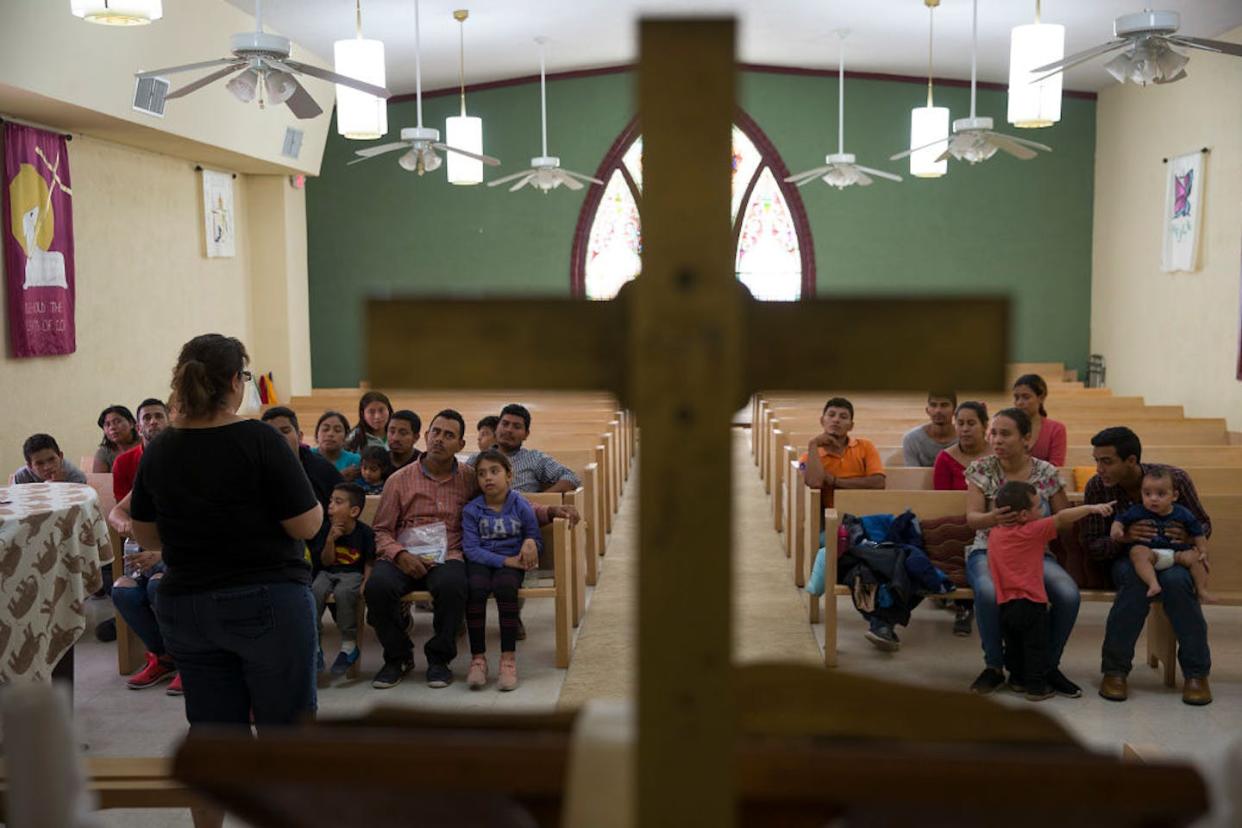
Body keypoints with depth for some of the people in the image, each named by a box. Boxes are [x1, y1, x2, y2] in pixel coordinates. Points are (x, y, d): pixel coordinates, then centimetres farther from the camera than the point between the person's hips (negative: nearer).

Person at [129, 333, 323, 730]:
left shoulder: (158, 451, 1)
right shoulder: (259, 440, -15)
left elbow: (146, 537, 11)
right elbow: (307, 526, -13)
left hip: (183, 607, 5)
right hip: (267, 603, -5)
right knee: (285, 728, 7)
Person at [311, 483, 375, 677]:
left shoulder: (365, 532, -8)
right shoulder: (328, 531, 0)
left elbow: (369, 562, -1)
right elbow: (326, 562, -1)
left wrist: (365, 583, -16)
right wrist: (331, 539, -15)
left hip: (353, 573, -4)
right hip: (329, 572, 4)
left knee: (343, 592, -36)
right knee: (314, 591, -28)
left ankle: (349, 645, -20)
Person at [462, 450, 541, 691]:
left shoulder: (521, 506, 2)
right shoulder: (471, 510, 0)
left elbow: (536, 539, 11)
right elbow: (471, 548, -7)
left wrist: (530, 543, -15)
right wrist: (505, 560, -17)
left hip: (512, 561, 0)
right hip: (481, 562, 1)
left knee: (504, 586, -33)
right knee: (475, 588, -32)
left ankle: (509, 658, -25)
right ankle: (478, 658, -20)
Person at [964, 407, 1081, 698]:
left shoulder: (1047, 473, 1)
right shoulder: (981, 469, -1)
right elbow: (972, 518, -10)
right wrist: (991, 518, -34)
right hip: (989, 551, -1)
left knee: (1069, 594, -28)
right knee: (988, 592, -36)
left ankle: (1049, 666, -2)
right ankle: (994, 667, -12)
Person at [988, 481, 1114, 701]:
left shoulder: (994, 534, 7)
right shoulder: (1031, 532, -14)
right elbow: (1061, 518, -19)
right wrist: (1091, 508, -18)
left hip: (1005, 603, 6)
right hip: (1031, 602, -6)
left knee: (1014, 645, 20)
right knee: (1036, 647, 7)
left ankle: (1017, 679, 32)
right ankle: (1036, 686, 12)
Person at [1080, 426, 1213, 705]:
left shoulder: (1175, 478, -15)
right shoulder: (1096, 487, -14)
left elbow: (1204, 525, -2)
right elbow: (1091, 545, -10)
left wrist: (1189, 536, -27)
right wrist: (1123, 537, -32)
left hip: (1172, 556, 0)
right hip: (1127, 558, 0)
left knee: (1174, 580, -35)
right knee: (1137, 579, -35)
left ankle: (1197, 672, -19)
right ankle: (1115, 670, -25)